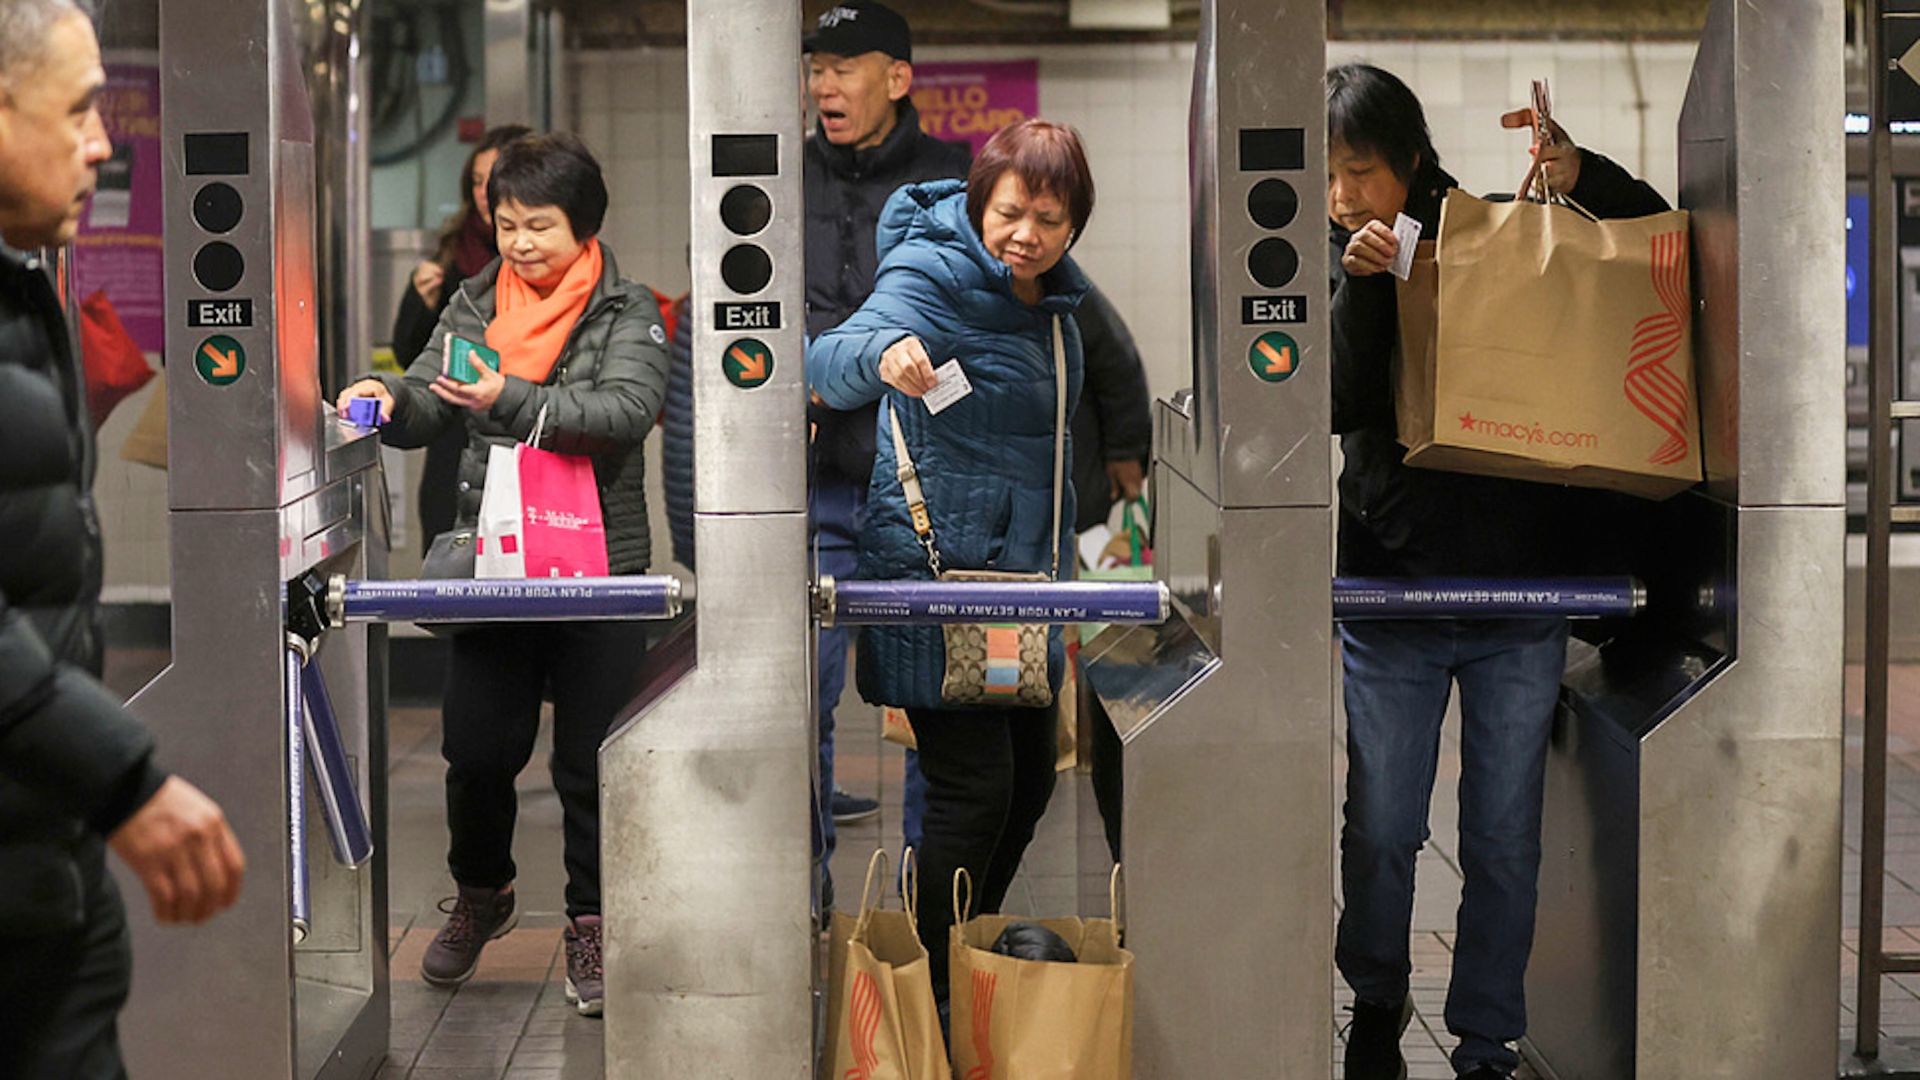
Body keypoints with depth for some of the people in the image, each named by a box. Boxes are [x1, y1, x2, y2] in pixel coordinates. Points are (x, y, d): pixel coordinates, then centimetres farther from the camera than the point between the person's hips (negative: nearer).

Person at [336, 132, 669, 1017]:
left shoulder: (628, 312, -3)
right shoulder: (476, 302, 11)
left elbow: (626, 410, -19)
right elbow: (428, 405, 7)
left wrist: (512, 398, -30)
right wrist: (389, 400, -17)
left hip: (599, 564, -3)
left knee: (589, 760, 1)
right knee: (478, 748, 6)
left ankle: (591, 925, 17)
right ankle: (481, 895, 31)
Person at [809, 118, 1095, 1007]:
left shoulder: (1056, 295, 10)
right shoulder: (933, 275, -15)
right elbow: (828, 363, -33)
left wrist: (1060, 568, 26)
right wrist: (884, 353, -56)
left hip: (1018, 572, 9)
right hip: (935, 570, -9)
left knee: (1029, 780, 14)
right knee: (975, 789, -10)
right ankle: (935, 998, 2)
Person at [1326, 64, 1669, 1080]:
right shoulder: (1335, 263, 2)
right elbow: (1338, 403, -12)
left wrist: (1578, 175, -14)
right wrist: (1361, 284, -24)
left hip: (1518, 587, 0)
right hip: (1390, 587, 0)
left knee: (1504, 843, 5)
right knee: (1381, 832, 7)